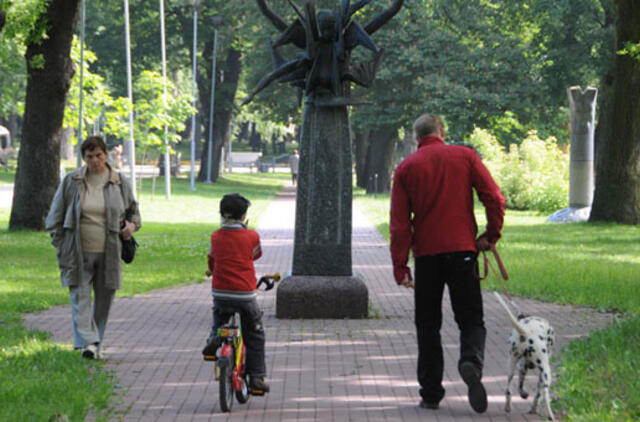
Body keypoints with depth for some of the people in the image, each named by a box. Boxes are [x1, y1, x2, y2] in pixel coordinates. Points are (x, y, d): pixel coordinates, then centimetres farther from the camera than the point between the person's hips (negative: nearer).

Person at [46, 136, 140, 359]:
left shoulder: (119, 183, 6)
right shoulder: (71, 181, 3)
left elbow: (133, 210, 20)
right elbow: (56, 215, 8)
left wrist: (132, 224, -2)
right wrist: (60, 244, 1)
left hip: (108, 254, 1)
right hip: (79, 253, -1)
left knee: (104, 299, 5)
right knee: (80, 296, -12)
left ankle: (96, 344, 16)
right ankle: (87, 342, -19)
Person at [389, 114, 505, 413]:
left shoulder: (406, 168, 5)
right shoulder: (465, 156, 4)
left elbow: (399, 223, 0)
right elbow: (494, 199, -4)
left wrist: (400, 267, 0)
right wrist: (491, 236, 8)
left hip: (426, 253, 1)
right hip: (462, 250, -1)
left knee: (428, 324, 10)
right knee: (470, 319, 5)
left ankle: (431, 393, 9)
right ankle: (471, 361, -25)